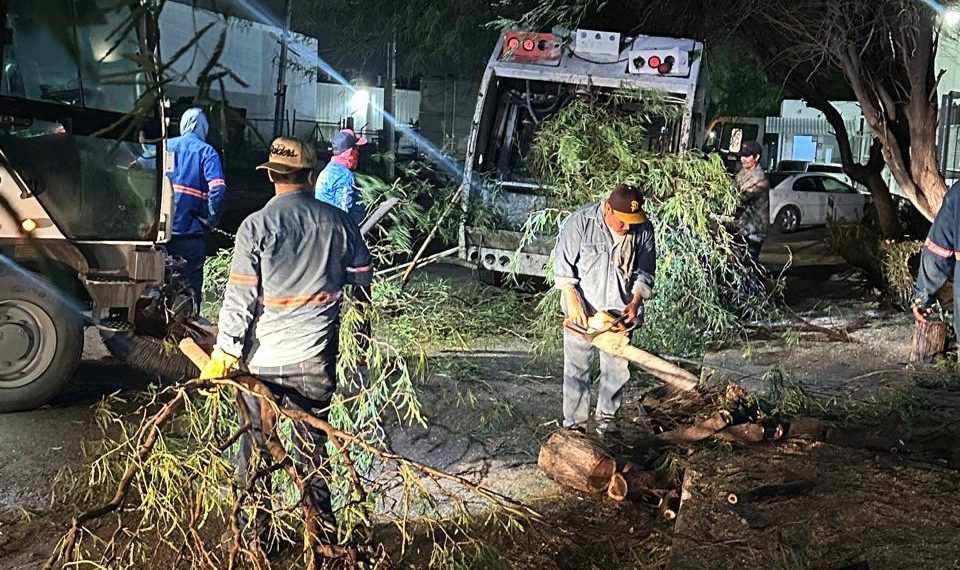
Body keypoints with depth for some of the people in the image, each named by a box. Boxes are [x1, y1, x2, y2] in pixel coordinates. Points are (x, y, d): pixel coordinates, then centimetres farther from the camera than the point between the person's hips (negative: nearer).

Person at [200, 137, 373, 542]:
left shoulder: (256, 226, -11)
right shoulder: (339, 223, -2)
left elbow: (239, 297, -12)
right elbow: (362, 280, 10)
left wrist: (224, 353, -6)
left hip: (263, 358, -2)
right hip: (316, 357, 3)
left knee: (257, 443, 12)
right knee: (313, 443, 16)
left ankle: (255, 529, 21)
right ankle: (321, 524, 27)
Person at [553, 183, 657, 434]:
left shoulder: (644, 229, -8)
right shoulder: (581, 221, -18)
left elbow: (645, 271, 2)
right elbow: (563, 264, -12)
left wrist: (635, 302, -11)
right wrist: (573, 302, -17)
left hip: (620, 310, 3)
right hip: (582, 309, -3)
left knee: (616, 368, 11)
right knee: (577, 367, 3)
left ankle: (607, 418, 27)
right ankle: (574, 424, 12)